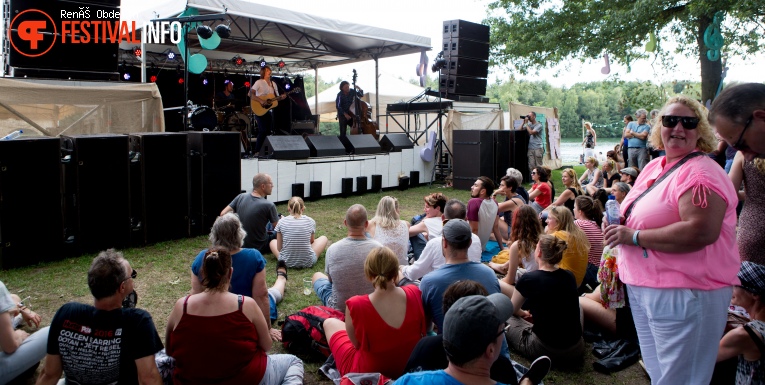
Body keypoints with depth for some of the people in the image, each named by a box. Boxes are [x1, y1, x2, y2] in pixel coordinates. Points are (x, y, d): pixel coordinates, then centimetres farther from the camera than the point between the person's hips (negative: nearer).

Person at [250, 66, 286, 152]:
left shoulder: (273, 84, 15)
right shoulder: (259, 82, -5)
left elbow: (276, 97, 18)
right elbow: (250, 94, -16)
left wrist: (281, 97, -4)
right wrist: (261, 101, -26)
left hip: (270, 110, 7)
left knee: (269, 131, 4)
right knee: (263, 131, -14)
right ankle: (257, 152, -8)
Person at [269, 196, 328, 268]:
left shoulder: (282, 222, -4)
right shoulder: (311, 221, -3)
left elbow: (279, 248, -1)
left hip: (287, 262, 1)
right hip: (308, 262, -1)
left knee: (273, 242, 31)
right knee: (323, 238, 24)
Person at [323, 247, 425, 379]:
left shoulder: (355, 305, -30)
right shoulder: (415, 294, -20)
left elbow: (357, 343, -12)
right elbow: (425, 329, -2)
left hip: (367, 372, -3)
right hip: (412, 368, 4)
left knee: (330, 322, 19)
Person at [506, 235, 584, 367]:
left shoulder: (529, 279, -12)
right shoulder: (569, 277, 1)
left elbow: (512, 310, 7)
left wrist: (523, 313, 28)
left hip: (545, 350, -4)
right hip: (576, 352, 4)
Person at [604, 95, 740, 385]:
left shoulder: (701, 173, -17)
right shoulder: (654, 167, 10)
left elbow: (700, 232, -30)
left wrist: (633, 236, -23)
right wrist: (620, 224, 4)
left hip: (684, 294, -8)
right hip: (643, 286, 9)